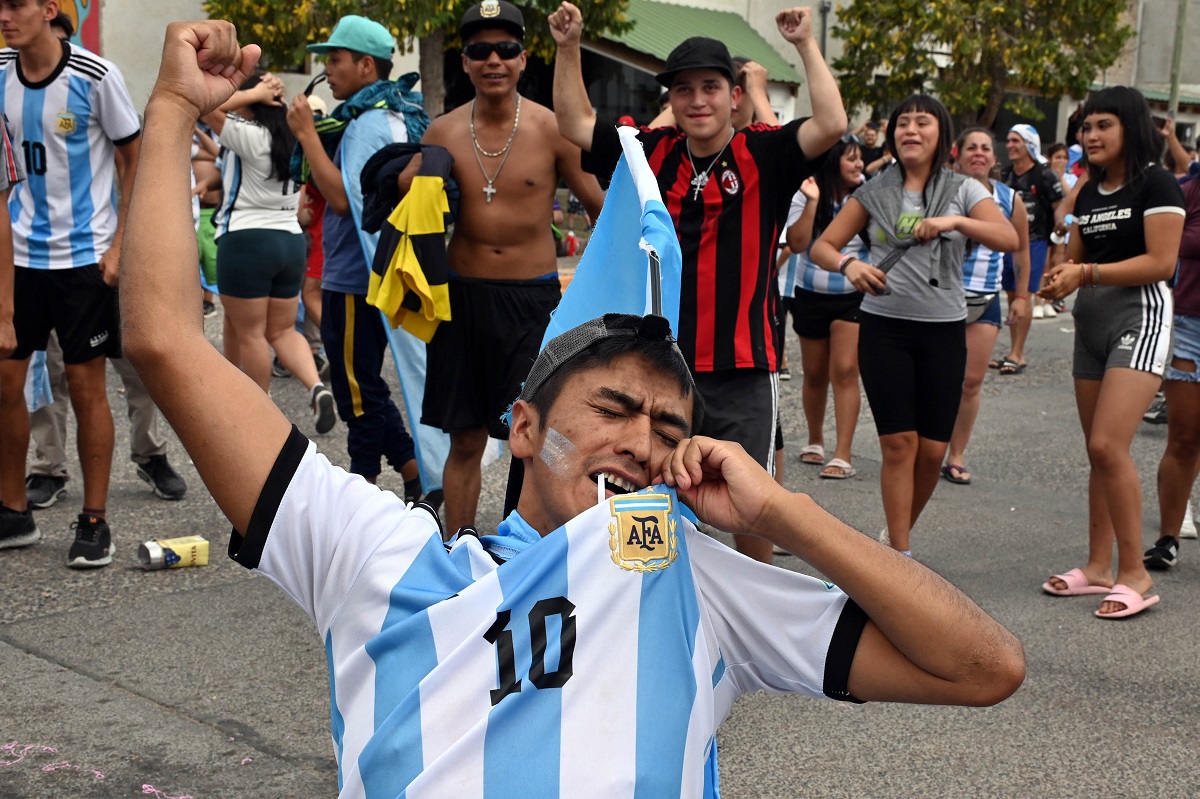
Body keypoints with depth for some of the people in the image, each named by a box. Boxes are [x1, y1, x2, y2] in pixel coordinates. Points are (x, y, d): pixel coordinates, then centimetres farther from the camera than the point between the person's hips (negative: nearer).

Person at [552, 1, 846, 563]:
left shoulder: (762, 155, -5)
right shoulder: (651, 153, 6)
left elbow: (831, 124, -20)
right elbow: (574, 123, 13)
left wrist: (805, 45, -17)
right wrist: (568, 48, 5)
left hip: (743, 368, -3)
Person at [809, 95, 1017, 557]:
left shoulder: (963, 190, 4)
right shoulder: (873, 193, 5)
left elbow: (1009, 240, -10)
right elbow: (822, 246, 2)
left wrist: (955, 221, -25)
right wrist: (849, 265, -19)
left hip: (944, 330, 1)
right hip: (884, 327, -1)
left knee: (933, 449, 2)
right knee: (899, 441, -5)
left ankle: (899, 532, 26)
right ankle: (900, 556, 2)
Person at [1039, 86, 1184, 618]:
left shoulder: (1155, 183, -7)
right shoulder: (1088, 194, 15)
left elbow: (1161, 262, -16)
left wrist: (1087, 272, -17)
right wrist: (1060, 277, -5)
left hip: (1140, 315, -8)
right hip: (1091, 317, 8)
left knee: (1108, 445, -17)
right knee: (1098, 452, 9)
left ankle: (1135, 574, -8)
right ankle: (1098, 566, 17)